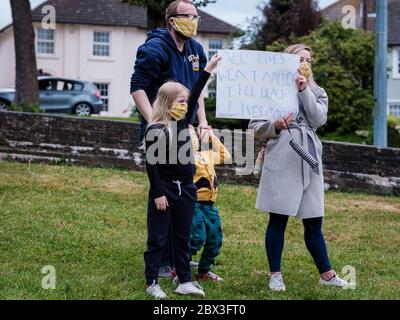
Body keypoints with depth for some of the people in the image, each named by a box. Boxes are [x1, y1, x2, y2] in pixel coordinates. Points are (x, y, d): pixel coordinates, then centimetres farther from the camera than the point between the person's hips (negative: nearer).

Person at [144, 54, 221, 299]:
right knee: (158, 239, 2)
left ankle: (185, 281, 18)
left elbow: (195, 96, 9)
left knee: (183, 238, 12)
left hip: (185, 189, 7)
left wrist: (209, 69, 6)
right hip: (164, 190, -7)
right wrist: (158, 193, -16)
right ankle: (152, 283, 9)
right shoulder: (156, 130, -13)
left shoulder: (183, 123, 7)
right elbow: (152, 164, -14)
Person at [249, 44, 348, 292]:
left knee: (314, 221, 7)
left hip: (309, 160, 3)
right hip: (281, 160, -3)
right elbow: (255, 127, 2)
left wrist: (304, 90, -9)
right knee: (278, 220, 1)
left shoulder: (316, 93, 15)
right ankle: (275, 275, 11)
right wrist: (275, 126, -16)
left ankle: (326, 274, 17)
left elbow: (318, 119, -5)